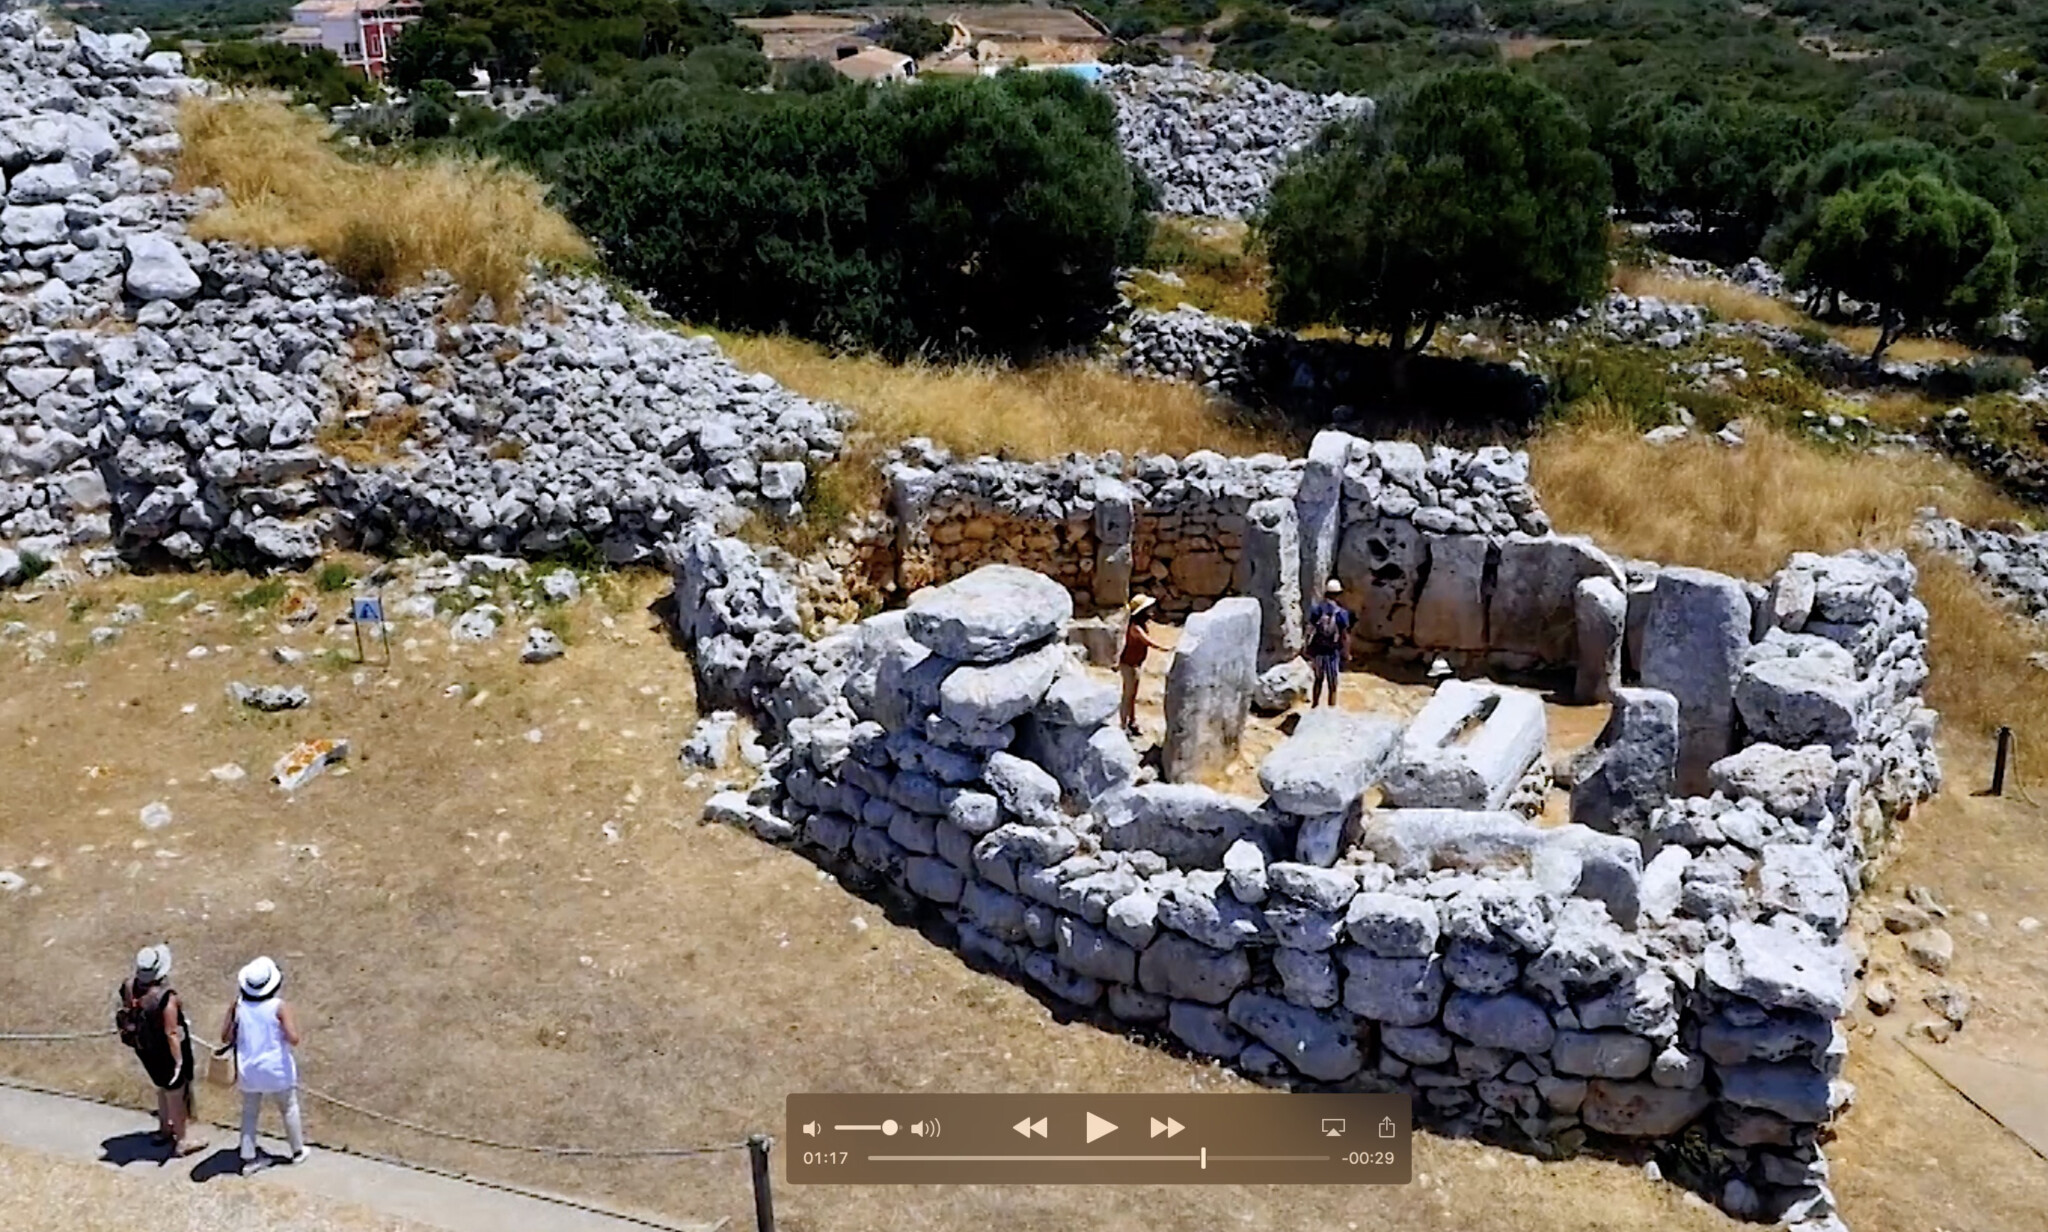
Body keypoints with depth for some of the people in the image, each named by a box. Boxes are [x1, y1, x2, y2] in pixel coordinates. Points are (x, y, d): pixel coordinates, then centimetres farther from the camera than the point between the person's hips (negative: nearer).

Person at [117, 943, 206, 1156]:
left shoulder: (129, 987, -14)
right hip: (165, 1052, -7)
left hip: (144, 1048, 7)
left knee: (163, 1086, 30)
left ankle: (165, 1127, 49)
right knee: (176, 1092, 14)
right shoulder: (166, 998, -34)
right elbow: (171, 1034, -27)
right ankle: (183, 1139, 30)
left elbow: (127, 1014, 2)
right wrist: (179, 1060, -17)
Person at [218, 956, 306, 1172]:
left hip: (248, 1071, 3)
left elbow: (225, 1037, -2)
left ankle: (249, 1158, 24)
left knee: (249, 1113, 19)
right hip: (277, 1070, -3)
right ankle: (297, 1150, 31)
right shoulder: (279, 1006, -19)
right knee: (289, 1109, 18)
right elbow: (293, 1039, -23)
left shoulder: (238, 1007, -9)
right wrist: (292, 1023, -4)